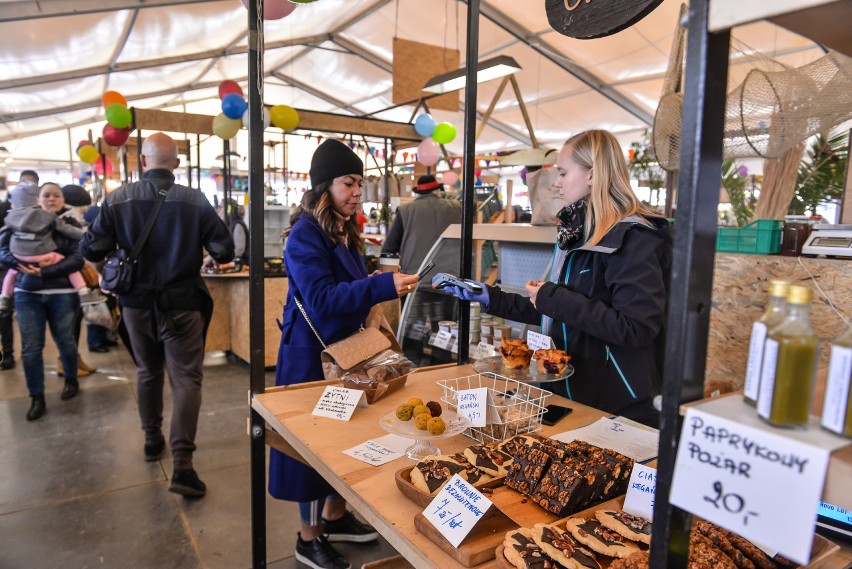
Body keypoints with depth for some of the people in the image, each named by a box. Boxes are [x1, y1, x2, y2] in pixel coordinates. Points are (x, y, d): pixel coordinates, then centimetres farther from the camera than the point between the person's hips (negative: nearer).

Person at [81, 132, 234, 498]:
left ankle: (152, 440, 37)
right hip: (182, 304, -3)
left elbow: (91, 251, -4)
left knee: (147, 372, 21)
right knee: (186, 380, 0)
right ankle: (182, 465, -8)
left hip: (137, 303, 3)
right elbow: (224, 252, -8)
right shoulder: (195, 201, -10)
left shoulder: (117, 199, -5)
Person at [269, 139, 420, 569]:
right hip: (312, 353, -9)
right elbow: (321, 298, -29)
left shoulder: (345, 231, 8)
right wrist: (384, 285, -37)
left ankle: (335, 517, 37)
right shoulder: (306, 234, -18)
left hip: (345, 348, 9)